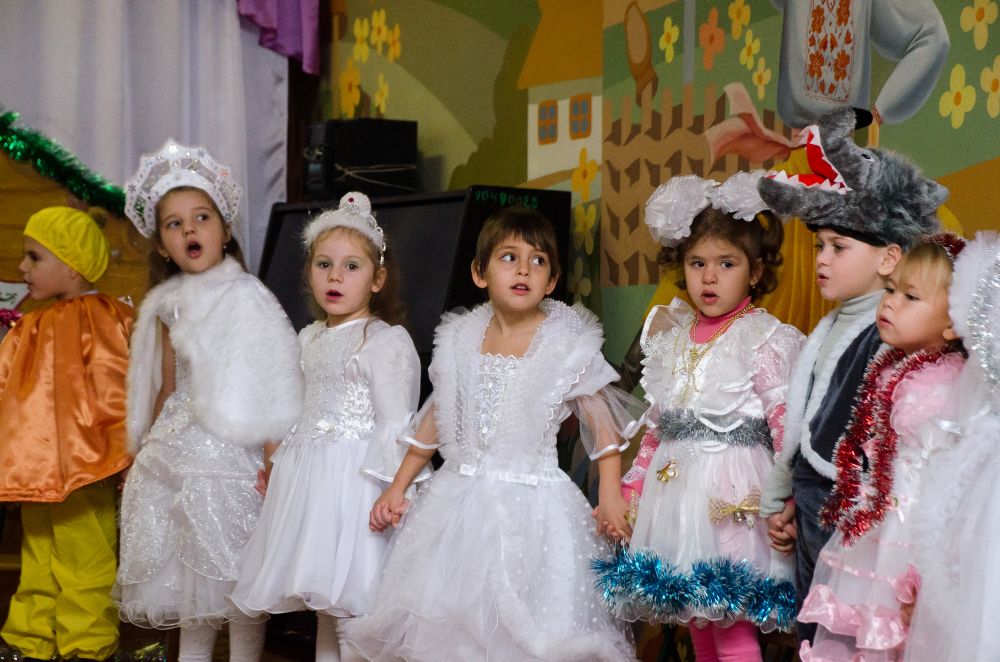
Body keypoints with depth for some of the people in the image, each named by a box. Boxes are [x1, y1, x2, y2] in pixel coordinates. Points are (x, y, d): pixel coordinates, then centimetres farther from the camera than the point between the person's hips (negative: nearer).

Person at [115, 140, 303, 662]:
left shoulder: (245, 296, -9)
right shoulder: (168, 305, 8)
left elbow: (271, 385, -13)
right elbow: (167, 388, 15)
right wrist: (149, 451, 15)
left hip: (230, 450, -6)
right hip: (178, 446, 6)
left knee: (240, 574, 1)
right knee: (189, 569, 15)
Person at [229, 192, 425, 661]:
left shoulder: (386, 341, -9)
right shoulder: (309, 339, 15)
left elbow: (394, 424, -14)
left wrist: (388, 488, -19)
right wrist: (278, 461, 24)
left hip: (357, 477, -8)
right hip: (309, 478, 8)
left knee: (349, 597, -10)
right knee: (325, 602, 13)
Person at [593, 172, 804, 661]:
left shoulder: (765, 340, -7)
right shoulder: (673, 336, 12)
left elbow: (787, 427, -13)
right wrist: (629, 492, 16)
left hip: (733, 493, -6)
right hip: (674, 489, 7)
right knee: (696, 623, 13)